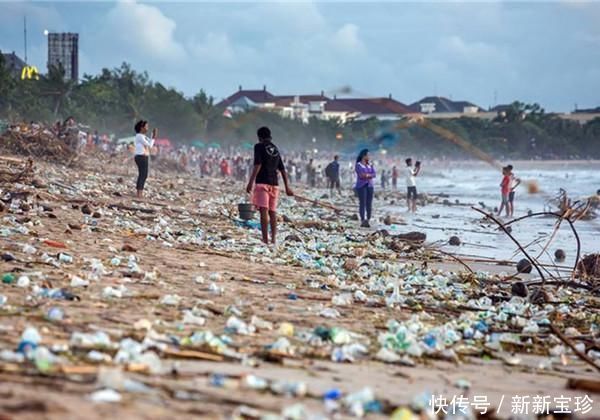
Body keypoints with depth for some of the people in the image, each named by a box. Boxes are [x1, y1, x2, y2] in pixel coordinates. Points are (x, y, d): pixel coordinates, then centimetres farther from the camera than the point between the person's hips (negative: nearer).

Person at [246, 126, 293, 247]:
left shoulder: (259, 146, -1)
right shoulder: (275, 149, 18)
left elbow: (257, 165, -13)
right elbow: (282, 169, 19)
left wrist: (251, 182, -15)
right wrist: (287, 187, 23)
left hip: (262, 182, -6)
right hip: (274, 184, 6)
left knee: (264, 211, -12)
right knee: (272, 212, 13)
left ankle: (265, 240, -20)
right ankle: (274, 240, 14)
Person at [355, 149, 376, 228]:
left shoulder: (370, 165, 14)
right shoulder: (358, 165, -2)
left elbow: (374, 175, 3)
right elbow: (361, 175, -15)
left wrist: (366, 175, -11)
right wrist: (369, 175, -4)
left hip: (369, 186, 5)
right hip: (361, 186, -5)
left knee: (369, 204, 0)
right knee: (362, 203, -9)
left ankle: (368, 221, 3)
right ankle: (363, 221, -9)